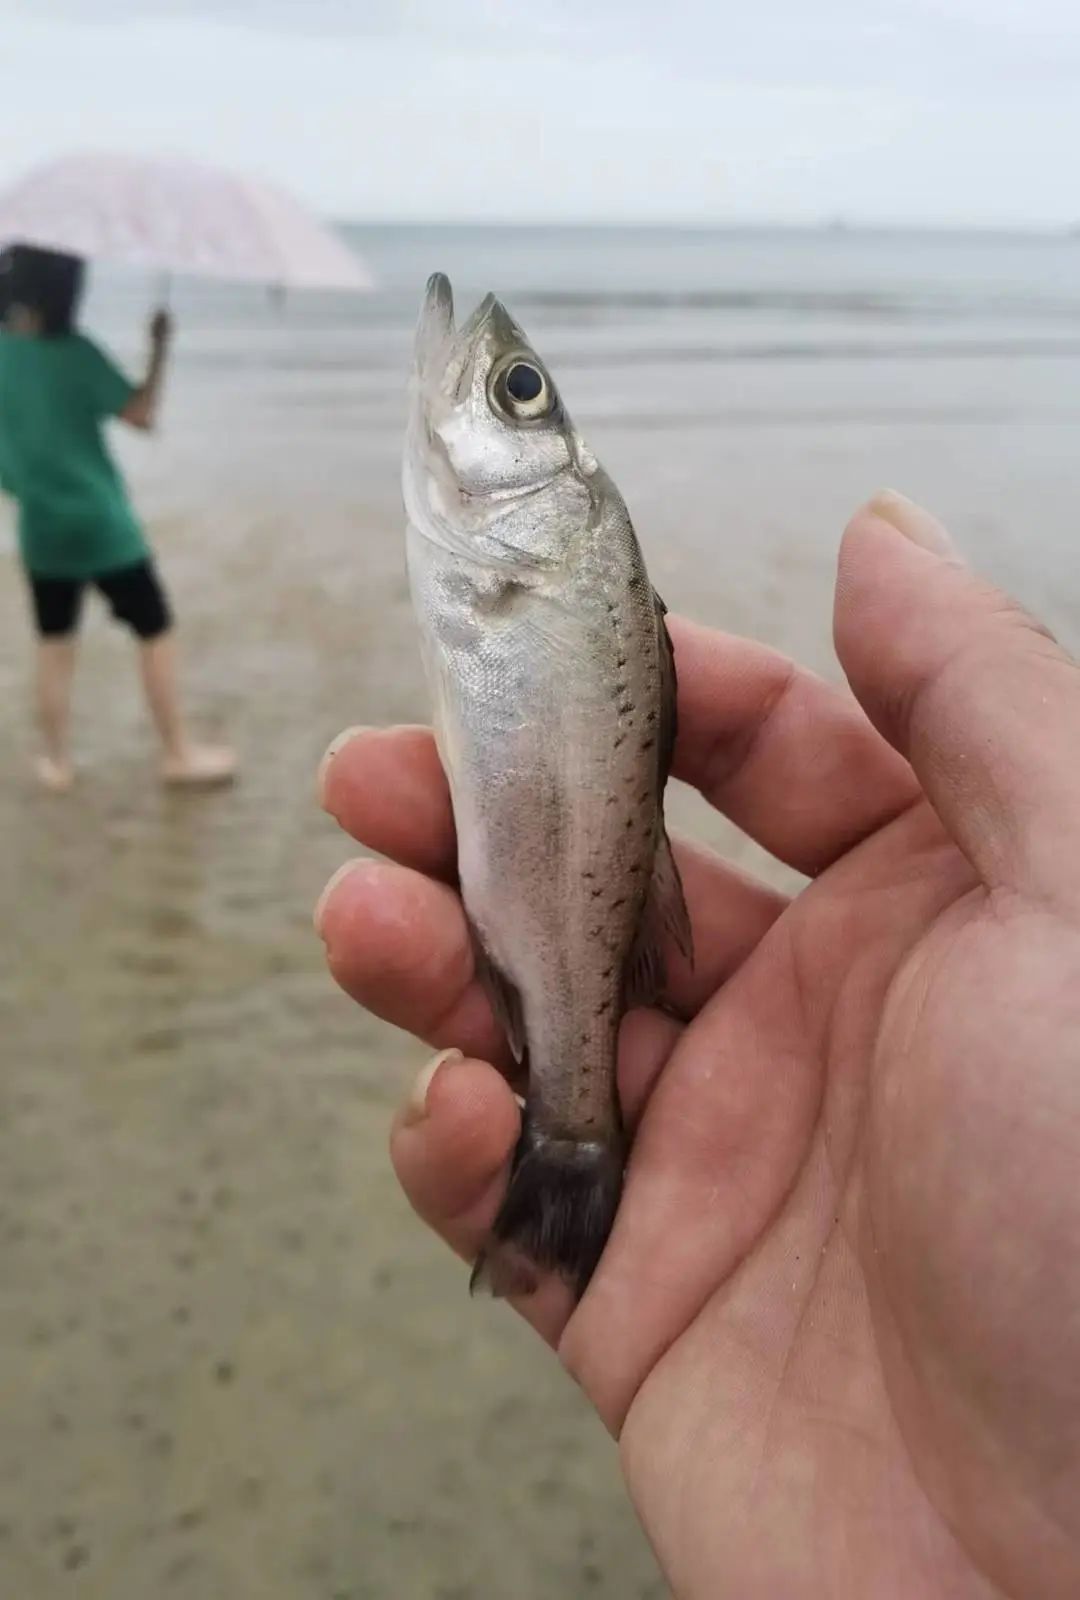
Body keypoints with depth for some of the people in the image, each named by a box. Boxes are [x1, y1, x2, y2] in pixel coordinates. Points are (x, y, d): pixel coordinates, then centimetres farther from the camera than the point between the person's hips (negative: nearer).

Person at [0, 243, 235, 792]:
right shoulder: (74, 351, -15)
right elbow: (142, 414, -13)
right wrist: (160, 346, -5)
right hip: (102, 523, -5)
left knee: (53, 644, 16)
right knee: (155, 631, 8)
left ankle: (56, 760, 22)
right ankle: (179, 753, 14)